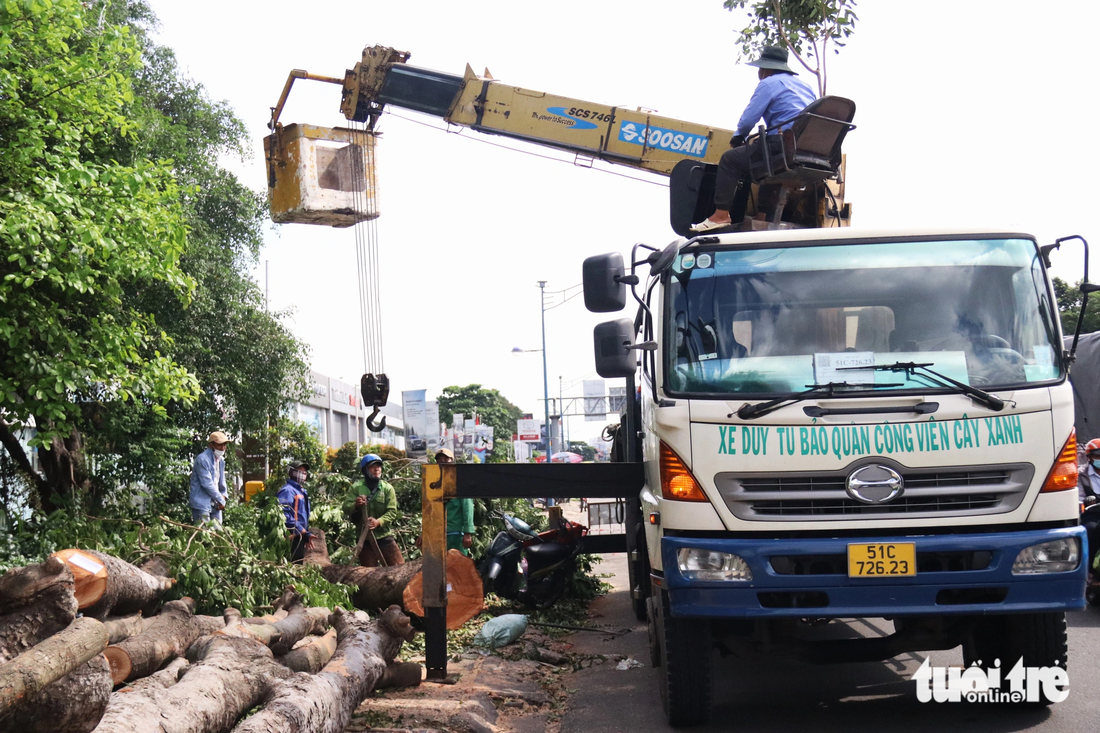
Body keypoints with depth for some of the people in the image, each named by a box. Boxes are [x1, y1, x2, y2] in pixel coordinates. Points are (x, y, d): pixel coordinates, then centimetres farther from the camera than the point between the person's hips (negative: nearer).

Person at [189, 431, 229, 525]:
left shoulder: (221, 460, 14)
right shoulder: (202, 459, -14)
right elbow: (207, 483, -17)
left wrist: (224, 495, 3)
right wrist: (221, 500, -12)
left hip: (215, 504, 8)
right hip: (201, 502, -8)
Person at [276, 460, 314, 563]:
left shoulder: (301, 491, 20)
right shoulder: (288, 490, -11)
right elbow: (283, 512, -23)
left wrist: (307, 535, 22)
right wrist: (299, 529, -21)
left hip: (300, 536, 10)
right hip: (292, 536, -10)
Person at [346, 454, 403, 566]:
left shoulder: (387, 488, 0)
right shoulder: (356, 487, 2)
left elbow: (392, 511, -7)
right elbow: (347, 508, -3)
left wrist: (379, 521, -26)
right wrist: (355, 505, -27)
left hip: (385, 536, 0)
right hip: (365, 539, 0)